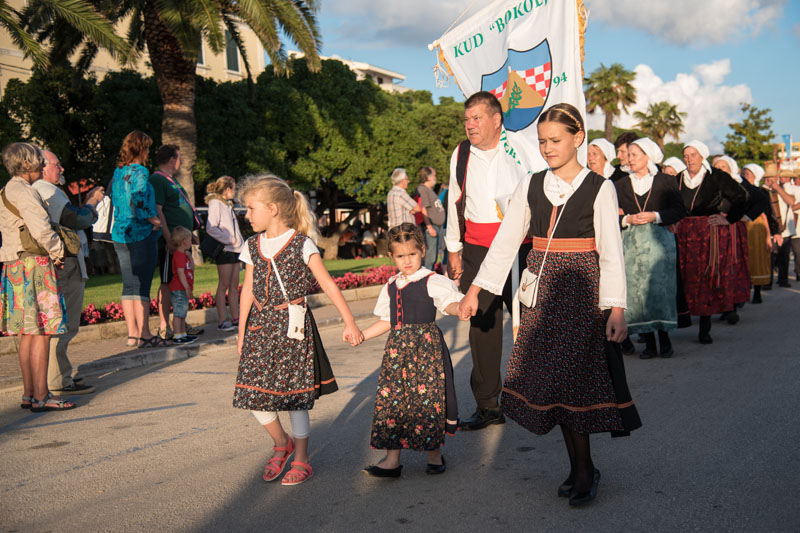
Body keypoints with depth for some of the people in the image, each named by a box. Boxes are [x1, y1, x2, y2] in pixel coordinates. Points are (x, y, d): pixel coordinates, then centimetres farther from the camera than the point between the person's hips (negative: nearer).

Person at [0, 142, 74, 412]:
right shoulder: (24, 192, -12)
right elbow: (41, 230, -22)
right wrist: (58, 252, -6)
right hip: (33, 265, -10)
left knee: (28, 332, 13)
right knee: (41, 332, -8)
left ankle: (29, 394, 18)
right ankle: (41, 397, -6)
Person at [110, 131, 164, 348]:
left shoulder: (117, 172, 13)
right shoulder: (139, 171, -11)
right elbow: (139, 202, -24)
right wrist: (154, 220, -11)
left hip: (120, 234, 8)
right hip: (141, 234, -8)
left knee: (128, 286, 11)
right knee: (142, 286, -5)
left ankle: (132, 333, 15)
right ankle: (144, 335, -3)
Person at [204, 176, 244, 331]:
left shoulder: (228, 205, 19)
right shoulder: (216, 204, -9)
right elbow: (211, 228, -18)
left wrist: (242, 245, 13)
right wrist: (229, 240, -17)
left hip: (234, 250, 9)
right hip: (224, 250, -9)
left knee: (234, 286, 9)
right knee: (224, 285, -6)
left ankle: (235, 319, 13)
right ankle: (222, 321, -3)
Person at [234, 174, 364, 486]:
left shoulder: (301, 244, -7)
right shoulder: (253, 246, 8)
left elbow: (328, 285, -6)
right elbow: (248, 290, 14)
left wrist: (349, 323, -7)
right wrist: (242, 332, 14)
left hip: (292, 325, -5)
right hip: (260, 326, 5)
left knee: (295, 394, -1)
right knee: (253, 392, -1)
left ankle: (301, 460, 15)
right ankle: (282, 444, 25)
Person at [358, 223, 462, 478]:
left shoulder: (432, 282, -3)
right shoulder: (390, 288, 14)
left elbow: (450, 304, -18)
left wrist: (459, 308, -41)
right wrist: (360, 334, 16)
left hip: (426, 345, -5)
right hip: (398, 347, 5)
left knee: (428, 398, -3)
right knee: (392, 397, 1)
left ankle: (434, 454, 16)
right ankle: (392, 459, 7)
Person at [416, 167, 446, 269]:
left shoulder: (430, 190, 21)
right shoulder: (422, 189, -11)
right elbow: (423, 210, -18)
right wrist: (429, 227, -23)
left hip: (437, 227, 11)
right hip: (430, 227, -11)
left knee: (433, 257, 14)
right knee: (429, 257, -12)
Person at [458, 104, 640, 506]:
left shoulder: (599, 189, -3)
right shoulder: (531, 187, 8)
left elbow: (611, 253, -5)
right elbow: (505, 241, 9)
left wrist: (616, 308, -11)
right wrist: (475, 291, 7)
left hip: (581, 291, -4)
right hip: (542, 292, 4)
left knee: (572, 376, -8)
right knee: (551, 379, 3)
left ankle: (582, 470, 7)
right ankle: (581, 468, 15)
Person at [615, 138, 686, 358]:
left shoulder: (665, 182, 5)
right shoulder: (621, 185, 12)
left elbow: (679, 210, 1)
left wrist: (654, 216, -12)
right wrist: (628, 219, -10)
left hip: (659, 240, -2)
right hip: (631, 243, 2)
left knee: (661, 288, -9)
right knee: (636, 290, -3)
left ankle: (664, 338, 2)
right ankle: (649, 342, 4)